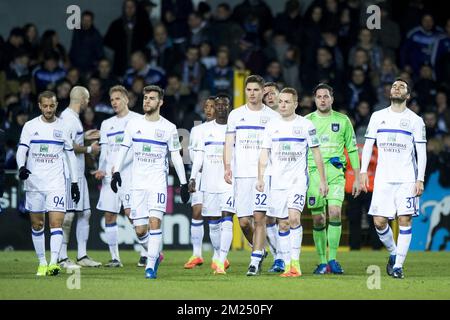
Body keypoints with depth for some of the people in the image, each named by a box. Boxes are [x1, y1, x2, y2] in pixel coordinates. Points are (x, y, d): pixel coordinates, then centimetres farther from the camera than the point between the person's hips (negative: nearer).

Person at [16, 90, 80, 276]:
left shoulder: (63, 127, 5)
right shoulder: (30, 126, 3)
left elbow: (70, 155, 12)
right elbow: (21, 151, -3)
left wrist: (75, 182, 9)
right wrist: (22, 167, -24)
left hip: (56, 183, -1)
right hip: (34, 182, 1)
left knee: (56, 222, -13)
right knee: (37, 224, 6)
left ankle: (53, 264, -20)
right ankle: (42, 263, 17)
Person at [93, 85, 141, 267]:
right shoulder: (107, 124, 19)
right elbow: (104, 151, 16)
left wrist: (119, 166, -15)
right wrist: (101, 169, -2)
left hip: (129, 173, -6)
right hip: (109, 175, 6)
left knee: (130, 211, -16)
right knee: (109, 216, 1)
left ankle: (147, 252, -4)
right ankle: (114, 258, 7)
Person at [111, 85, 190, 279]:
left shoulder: (168, 128, 2)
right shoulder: (133, 124, 8)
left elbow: (176, 156, 5)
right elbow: (123, 149, 11)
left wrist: (183, 183, 2)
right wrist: (116, 172, -3)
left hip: (158, 181, -3)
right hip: (137, 183, 3)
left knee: (154, 222, -17)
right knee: (140, 230, -1)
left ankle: (151, 265, -12)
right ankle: (155, 254, 25)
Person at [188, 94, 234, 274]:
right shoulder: (206, 129, 10)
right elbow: (199, 155, 9)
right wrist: (193, 178, 1)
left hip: (230, 181, -3)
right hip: (210, 182, 3)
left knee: (226, 220, -15)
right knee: (213, 223, 7)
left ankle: (220, 261, -20)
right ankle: (217, 255, 27)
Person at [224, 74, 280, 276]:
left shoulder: (272, 116, 6)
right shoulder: (236, 115, 11)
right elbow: (229, 143, 9)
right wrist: (227, 166, -5)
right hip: (242, 174, 2)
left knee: (259, 217, -12)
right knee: (243, 221, 1)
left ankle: (255, 261, -10)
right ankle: (259, 250, 26)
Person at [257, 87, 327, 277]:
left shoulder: (306, 125, 1)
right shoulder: (272, 126, 8)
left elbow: (316, 153, 5)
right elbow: (264, 154, 8)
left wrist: (322, 180, 4)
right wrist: (260, 178, -4)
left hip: (298, 180, -3)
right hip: (277, 182, 3)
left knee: (294, 217, -21)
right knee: (283, 224, 3)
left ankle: (295, 262, -16)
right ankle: (287, 265, 8)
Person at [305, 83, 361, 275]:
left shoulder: (342, 121, 9)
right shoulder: (307, 121, 9)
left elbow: (352, 150, 12)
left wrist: (357, 178, 8)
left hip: (335, 172, -1)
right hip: (313, 171, 1)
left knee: (335, 212, -18)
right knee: (318, 219, 0)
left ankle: (332, 259, -13)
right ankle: (322, 262, 8)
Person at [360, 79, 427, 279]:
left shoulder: (415, 120, 5)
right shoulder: (378, 117, 11)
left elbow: (421, 152, 3)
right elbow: (368, 144, 12)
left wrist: (420, 179, -6)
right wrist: (363, 171, 2)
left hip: (407, 178, -2)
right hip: (383, 178, 2)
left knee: (405, 220, -8)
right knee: (379, 221, -4)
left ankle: (398, 265, -3)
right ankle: (393, 253, 21)